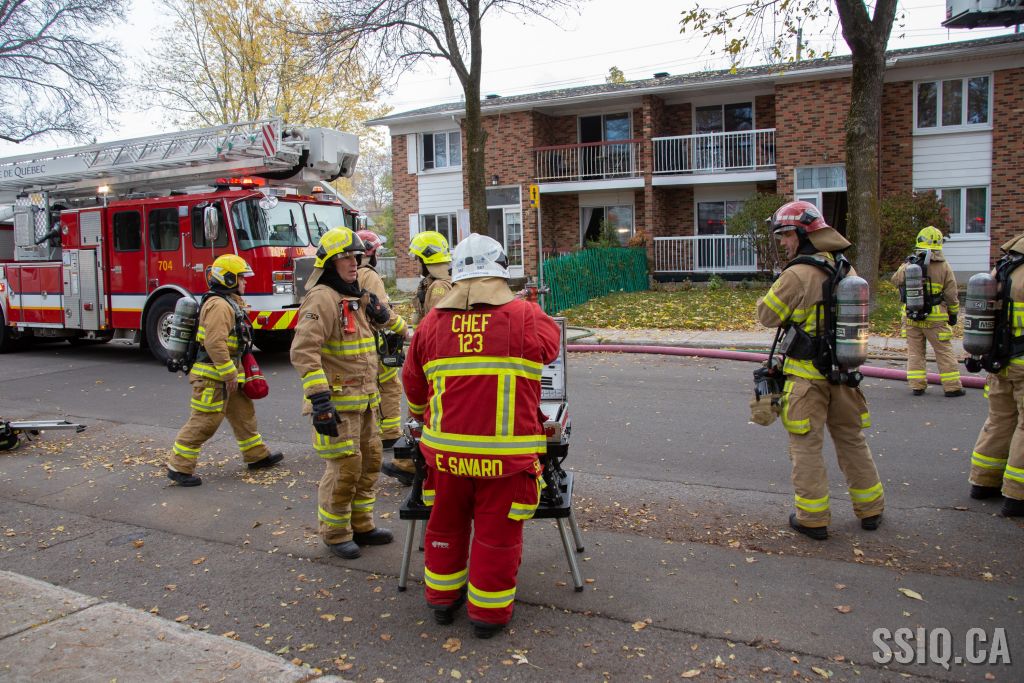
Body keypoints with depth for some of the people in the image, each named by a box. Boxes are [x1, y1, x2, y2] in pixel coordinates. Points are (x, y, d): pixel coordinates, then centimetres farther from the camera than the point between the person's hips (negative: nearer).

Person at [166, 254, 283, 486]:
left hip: (226, 375, 11)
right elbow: (215, 343, -27)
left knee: (243, 413, 17)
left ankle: (257, 455, 28)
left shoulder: (231, 303, 15)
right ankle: (179, 467, 3)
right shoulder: (219, 305, -19)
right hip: (212, 376, -11)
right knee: (204, 421, -5)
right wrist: (229, 374, -24)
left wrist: (235, 372, 23)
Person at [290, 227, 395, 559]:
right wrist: (319, 399, -30)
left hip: (363, 399, 10)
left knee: (369, 460, 16)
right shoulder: (322, 298, -15)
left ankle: (362, 526, 31)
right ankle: (335, 535, 14)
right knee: (344, 468, -4)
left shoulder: (354, 298, 14)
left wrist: (376, 310, 5)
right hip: (338, 401, -9)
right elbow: (304, 351, -24)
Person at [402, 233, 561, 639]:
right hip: (506, 454, -3)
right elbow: (551, 344, 14)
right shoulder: (527, 318, -8)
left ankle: (443, 598, 39)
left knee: (446, 525, 22)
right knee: (497, 534, 12)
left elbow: (414, 389, 13)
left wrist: (423, 419, 33)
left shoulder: (431, 323, 1)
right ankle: (488, 613, 26)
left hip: (446, 450, 3)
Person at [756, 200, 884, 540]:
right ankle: (870, 510, 29)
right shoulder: (846, 270, 5)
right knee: (852, 440, 18)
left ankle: (813, 518, 10)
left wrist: (777, 288, 5)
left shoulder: (798, 274, -18)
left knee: (806, 446, 4)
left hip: (808, 375, -6)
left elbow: (767, 315, -11)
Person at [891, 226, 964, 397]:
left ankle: (917, 386, 12)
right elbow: (951, 295, -2)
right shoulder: (944, 267, -6)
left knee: (915, 351, 11)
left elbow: (895, 280, 11)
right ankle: (952, 387, 10)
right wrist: (953, 314, 11)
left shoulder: (908, 266, -4)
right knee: (944, 352, 7)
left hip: (911, 318, 2)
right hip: (935, 319, -2)